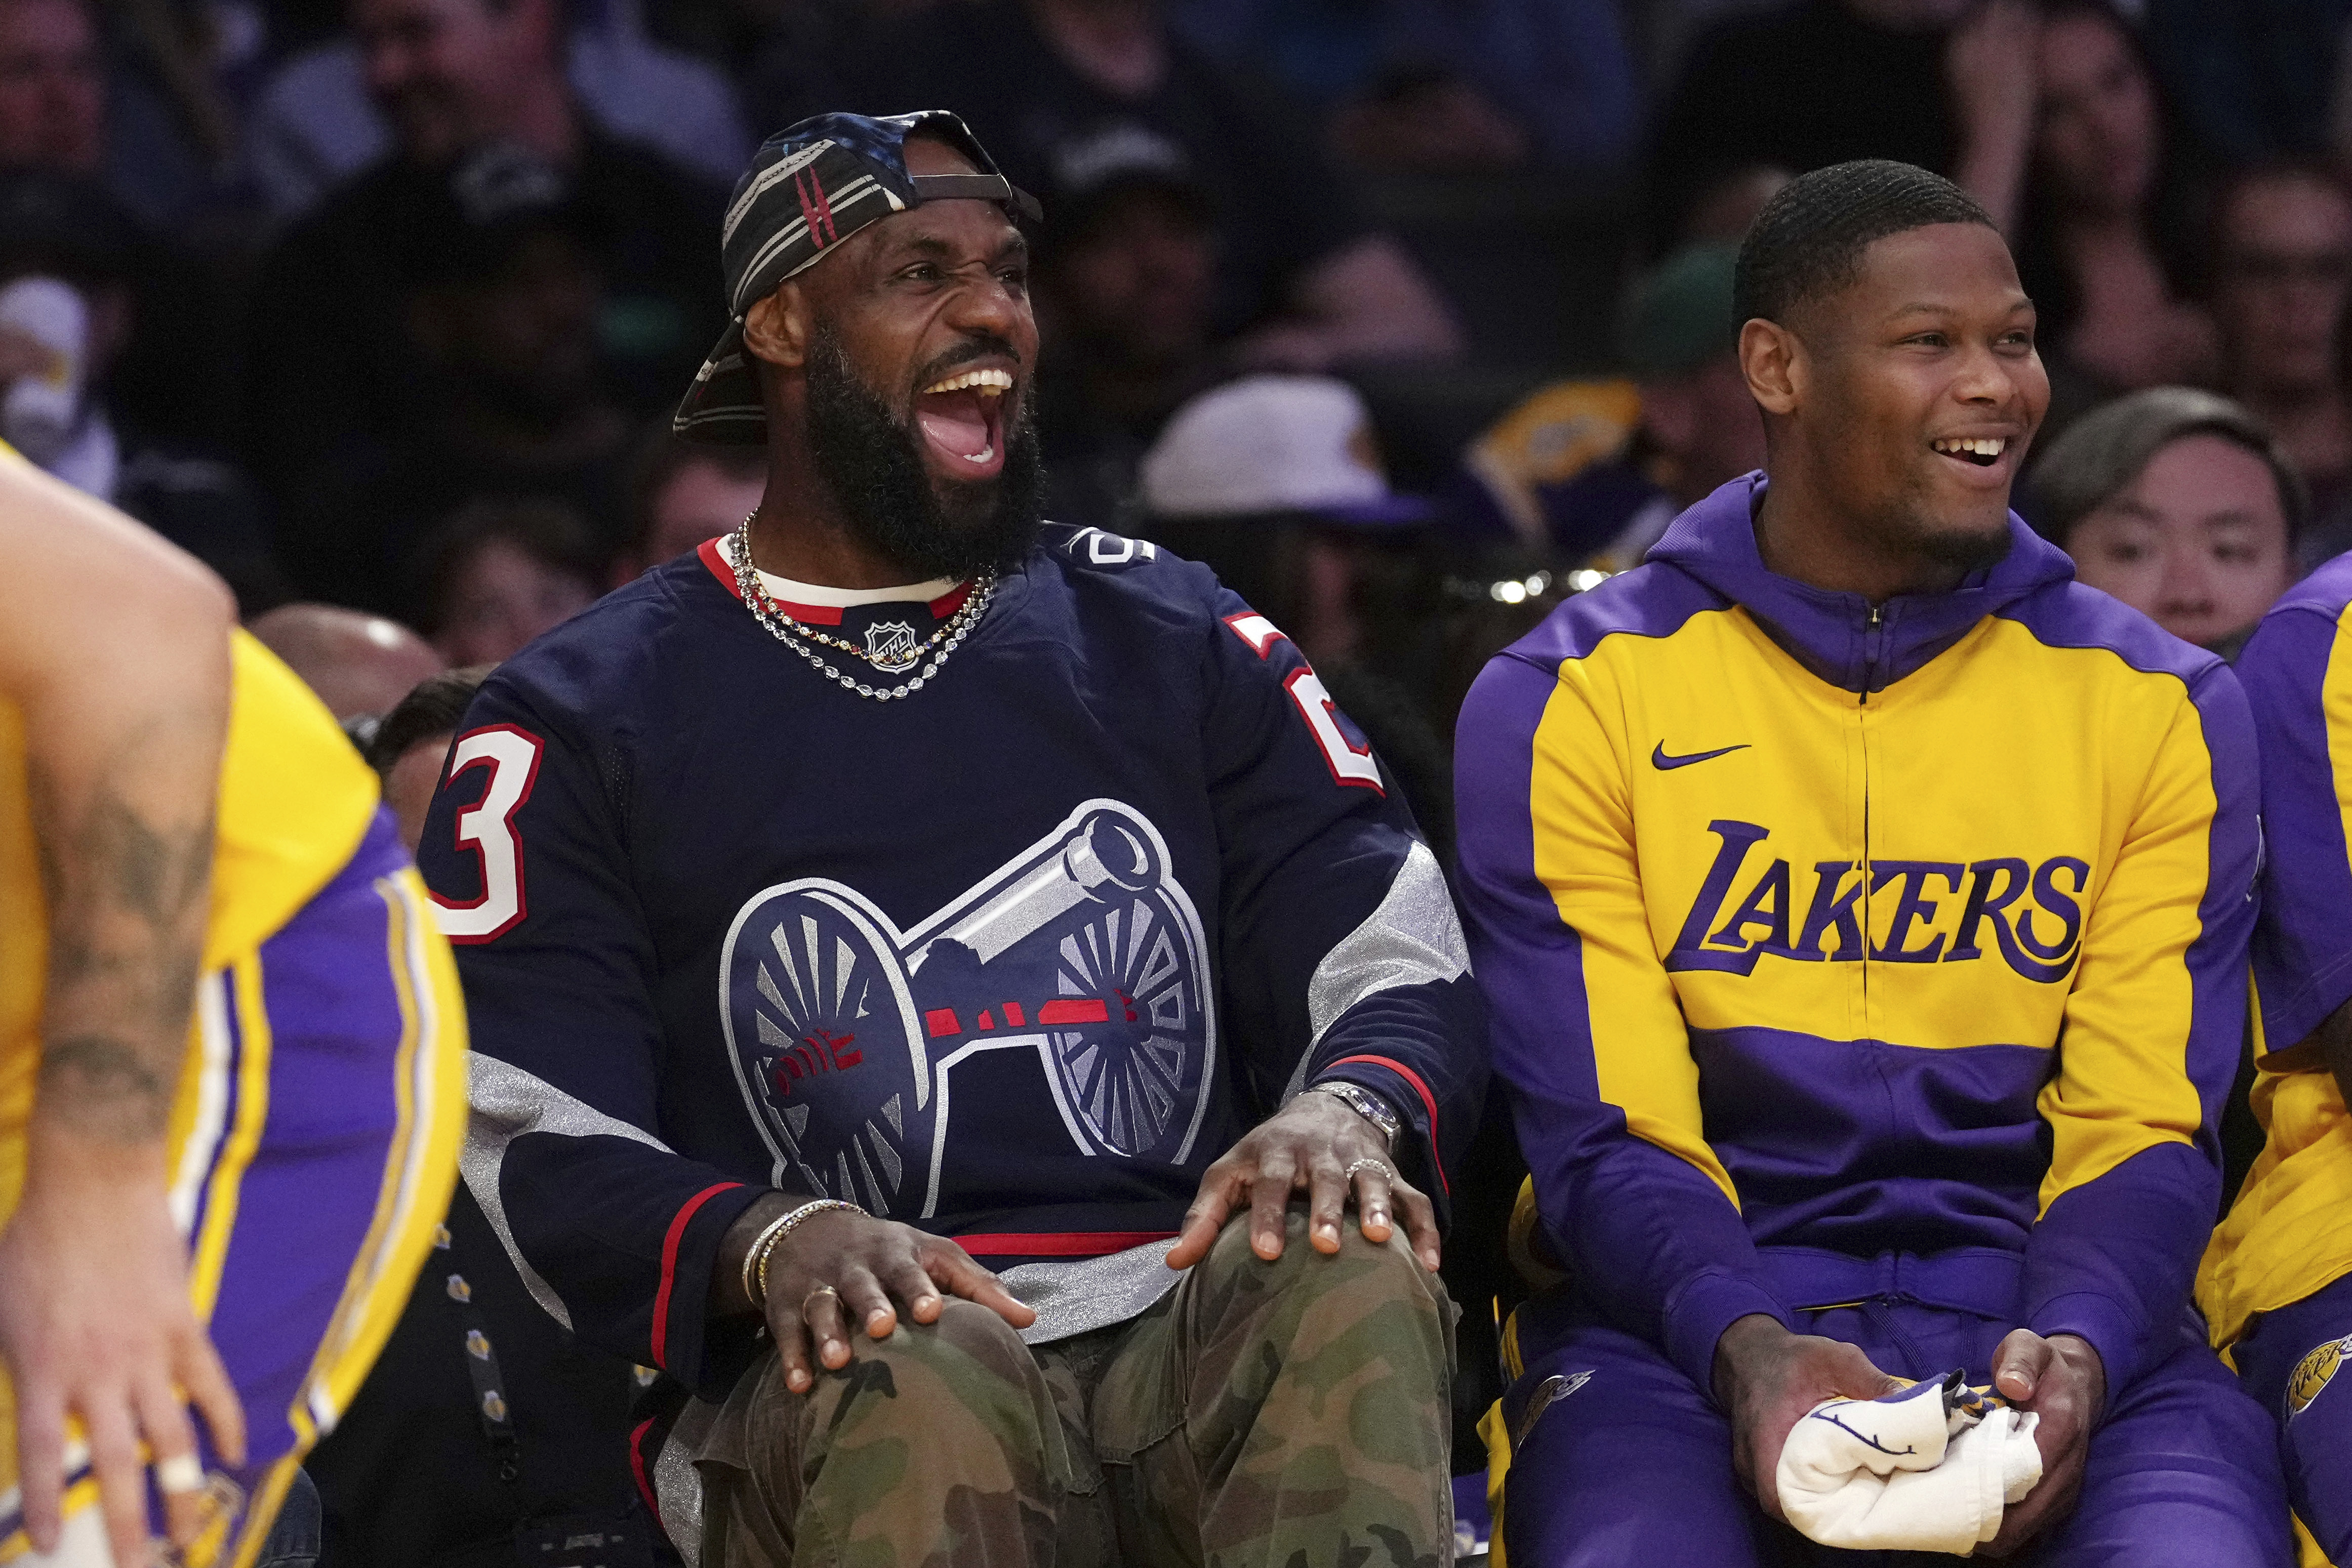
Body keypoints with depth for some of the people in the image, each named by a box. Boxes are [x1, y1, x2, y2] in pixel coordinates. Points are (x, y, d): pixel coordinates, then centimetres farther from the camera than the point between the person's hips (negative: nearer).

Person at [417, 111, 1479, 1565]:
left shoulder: (1175, 642, 22)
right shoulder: (578, 722, 13)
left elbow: (1406, 970, 14)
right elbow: (521, 1143, 2)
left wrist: (1349, 1113, -12)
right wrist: (765, 1244, -20)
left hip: (1201, 1339, 3)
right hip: (845, 1383, -2)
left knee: (1349, 1267, -34)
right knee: (927, 1375, -39)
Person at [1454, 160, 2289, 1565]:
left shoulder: (2159, 708, 11)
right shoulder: (1569, 703, 6)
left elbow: (2147, 1133, 5)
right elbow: (1607, 1142, 0)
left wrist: (2074, 1353, -18)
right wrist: (1747, 1348, -21)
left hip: (2050, 1333, 1)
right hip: (1683, 1334, -1)